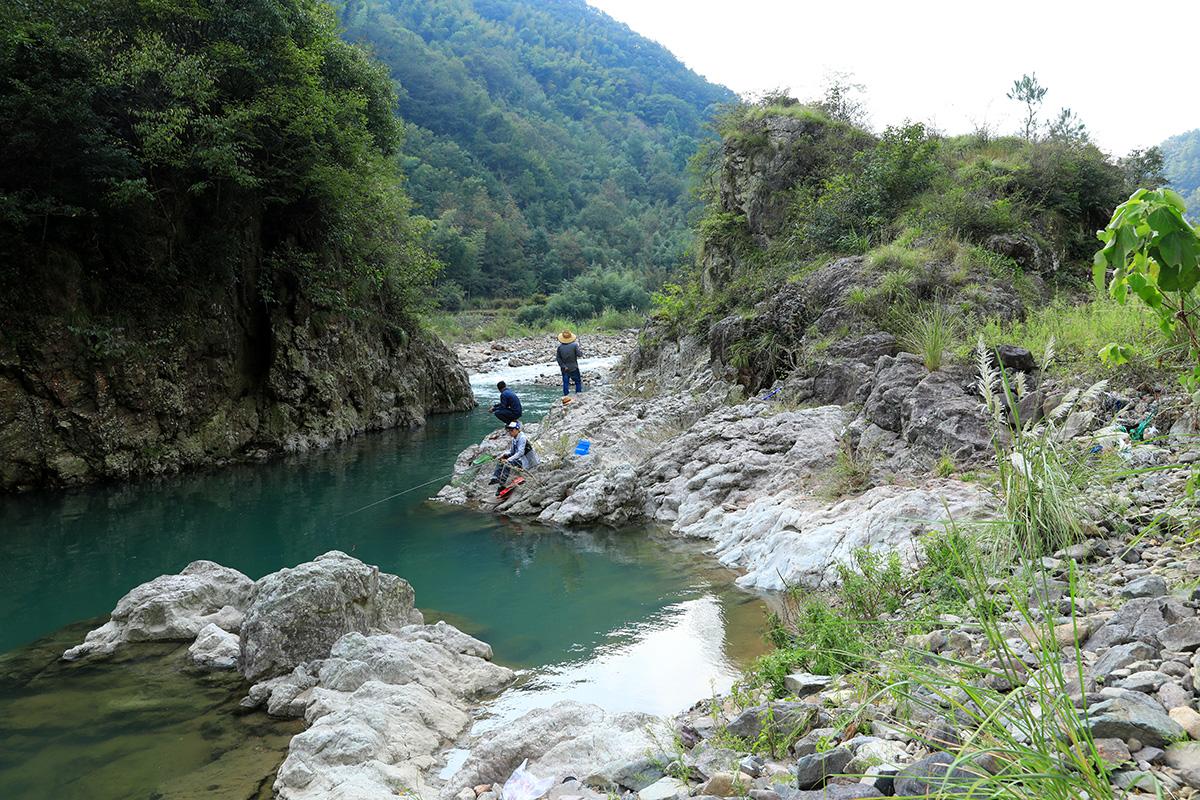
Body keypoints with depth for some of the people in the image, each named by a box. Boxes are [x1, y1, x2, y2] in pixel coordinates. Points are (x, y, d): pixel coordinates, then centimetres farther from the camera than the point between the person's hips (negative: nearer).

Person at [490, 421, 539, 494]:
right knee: (500, 460, 3)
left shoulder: (522, 438, -19)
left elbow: (520, 453, -27)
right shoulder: (514, 439, 8)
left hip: (527, 461, -10)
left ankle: (502, 485, -27)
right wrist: (505, 455, -5)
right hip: (520, 459, 10)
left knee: (508, 463, -29)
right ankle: (495, 478, -3)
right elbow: (511, 451, 16)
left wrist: (508, 460, -33)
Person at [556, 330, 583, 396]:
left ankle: (566, 395, 10)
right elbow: (579, 354, -14)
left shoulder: (560, 347, -6)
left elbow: (558, 358, -6)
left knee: (565, 382, 10)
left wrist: (563, 366, -5)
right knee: (578, 381, 11)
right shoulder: (574, 345, -14)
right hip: (574, 368, -2)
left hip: (565, 369, 2)